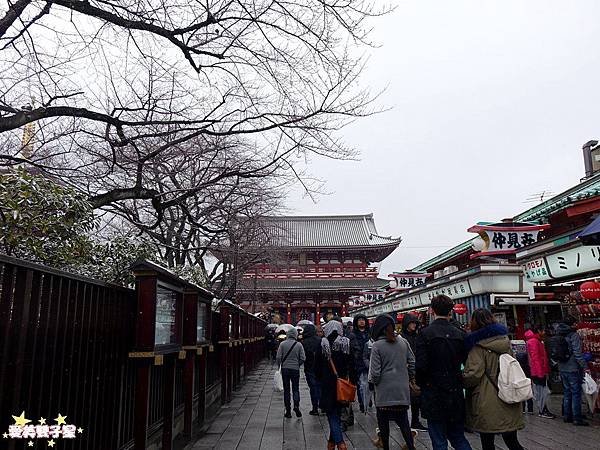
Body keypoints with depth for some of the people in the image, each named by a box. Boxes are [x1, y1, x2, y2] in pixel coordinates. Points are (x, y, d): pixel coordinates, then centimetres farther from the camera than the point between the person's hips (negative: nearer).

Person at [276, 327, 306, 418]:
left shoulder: (282, 344, -6)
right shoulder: (299, 345, -5)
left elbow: (278, 357, -7)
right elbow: (303, 358, -6)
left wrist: (279, 366, 9)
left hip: (285, 369, 0)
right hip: (295, 369, 0)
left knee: (286, 390, 9)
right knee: (296, 389, 12)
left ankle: (288, 411, 10)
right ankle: (296, 405, -8)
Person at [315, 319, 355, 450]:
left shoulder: (323, 344, -8)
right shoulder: (346, 343, -1)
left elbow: (317, 365, -3)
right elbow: (352, 365, -1)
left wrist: (319, 379, 12)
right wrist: (353, 382, 5)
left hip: (327, 383, -3)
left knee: (332, 414, 3)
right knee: (337, 412, 17)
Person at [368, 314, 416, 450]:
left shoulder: (377, 346, -12)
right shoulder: (403, 342, 0)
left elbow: (375, 372, -13)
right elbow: (412, 362, 4)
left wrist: (372, 382, 6)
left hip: (384, 391, -4)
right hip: (402, 390, 4)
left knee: (383, 423, 11)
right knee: (404, 422, 12)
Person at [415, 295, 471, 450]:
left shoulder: (425, 334, -13)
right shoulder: (460, 334, 0)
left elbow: (421, 365, -18)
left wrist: (420, 383, 0)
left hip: (434, 396, -4)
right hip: (456, 395, 4)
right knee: (459, 437, 20)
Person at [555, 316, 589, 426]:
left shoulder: (560, 336, 10)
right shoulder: (574, 335, -12)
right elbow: (577, 353, -18)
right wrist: (585, 366, -14)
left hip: (562, 369, 7)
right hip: (573, 369, -7)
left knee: (567, 393, 15)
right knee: (576, 393, 0)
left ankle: (567, 416, 21)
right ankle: (577, 418, 2)